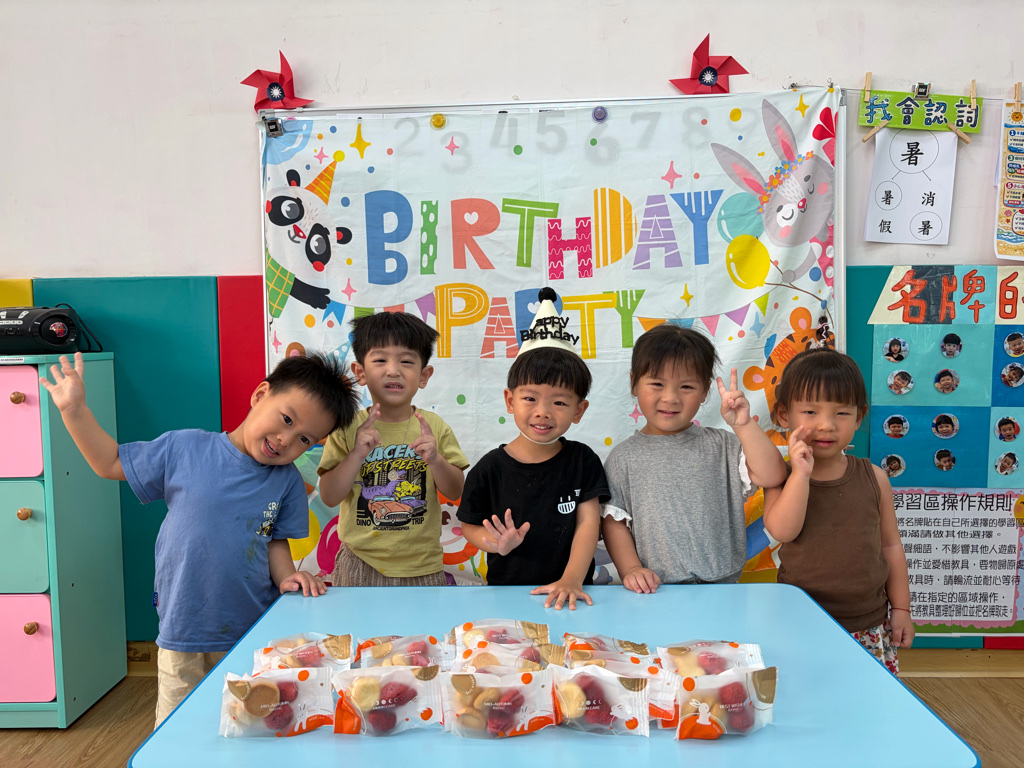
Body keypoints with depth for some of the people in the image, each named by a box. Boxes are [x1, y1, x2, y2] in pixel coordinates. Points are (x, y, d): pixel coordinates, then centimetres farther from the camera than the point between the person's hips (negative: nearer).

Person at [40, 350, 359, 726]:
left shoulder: (288, 482, -2)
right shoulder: (185, 448, -6)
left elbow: (276, 540, 4)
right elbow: (111, 463, 5)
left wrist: (286, 577, -14)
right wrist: (75, 410, 0)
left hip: (253, 634, 1)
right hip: (183, 632, -1)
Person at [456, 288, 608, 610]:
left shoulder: (582, 460, 0)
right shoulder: (491, 468, -5)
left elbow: (588, 522, -3)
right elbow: (469, 526, 3)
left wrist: (572, 580, -13)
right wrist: (496, 544, -16)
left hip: (568, 595, -1)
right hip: (507, 591, 1)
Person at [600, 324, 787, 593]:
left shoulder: (721, 446, 8)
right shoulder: (624, 457, 5)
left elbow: (772, 475, -4)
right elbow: (614, 521, 5)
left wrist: (744, 425, -11)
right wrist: (631, 569, -6)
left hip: (720, 584, 2)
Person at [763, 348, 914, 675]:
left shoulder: (873, 478, -1)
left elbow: (890, 545, 7)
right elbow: (782, 530, -22)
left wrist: (901, 608, 9)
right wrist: (801, 473, -26)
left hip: (869, 624, 2)